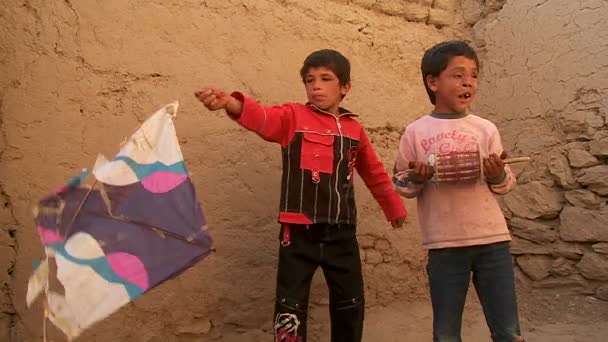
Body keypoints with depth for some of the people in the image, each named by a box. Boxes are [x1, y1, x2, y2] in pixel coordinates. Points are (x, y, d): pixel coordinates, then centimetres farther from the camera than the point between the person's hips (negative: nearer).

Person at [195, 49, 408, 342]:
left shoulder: (354, 129, 9)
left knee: (350, 303, 14)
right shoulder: (293, 116, -1)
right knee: (291, 305, 3)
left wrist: (394, 207, 33)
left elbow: (374, 173, 22)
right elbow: (262, 118, -23)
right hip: (299, 231, -3)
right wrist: (230, 102, -44)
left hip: (342, 233, 4)